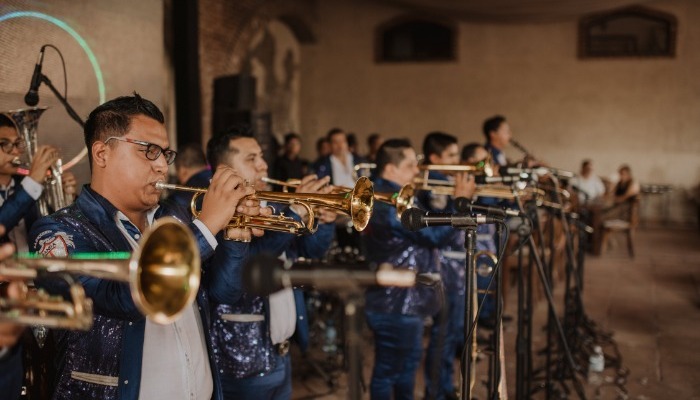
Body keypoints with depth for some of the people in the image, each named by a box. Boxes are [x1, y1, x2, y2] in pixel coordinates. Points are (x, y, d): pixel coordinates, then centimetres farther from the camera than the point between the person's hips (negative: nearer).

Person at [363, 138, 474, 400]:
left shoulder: (387, 194, 10)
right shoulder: (390, 201, -25)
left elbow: (422, 227, 20)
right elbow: (434, 234, -27)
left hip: (406, 299, 11)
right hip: (396, 303, -11)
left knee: (409, 360, 25)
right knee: (388, 370, 3)